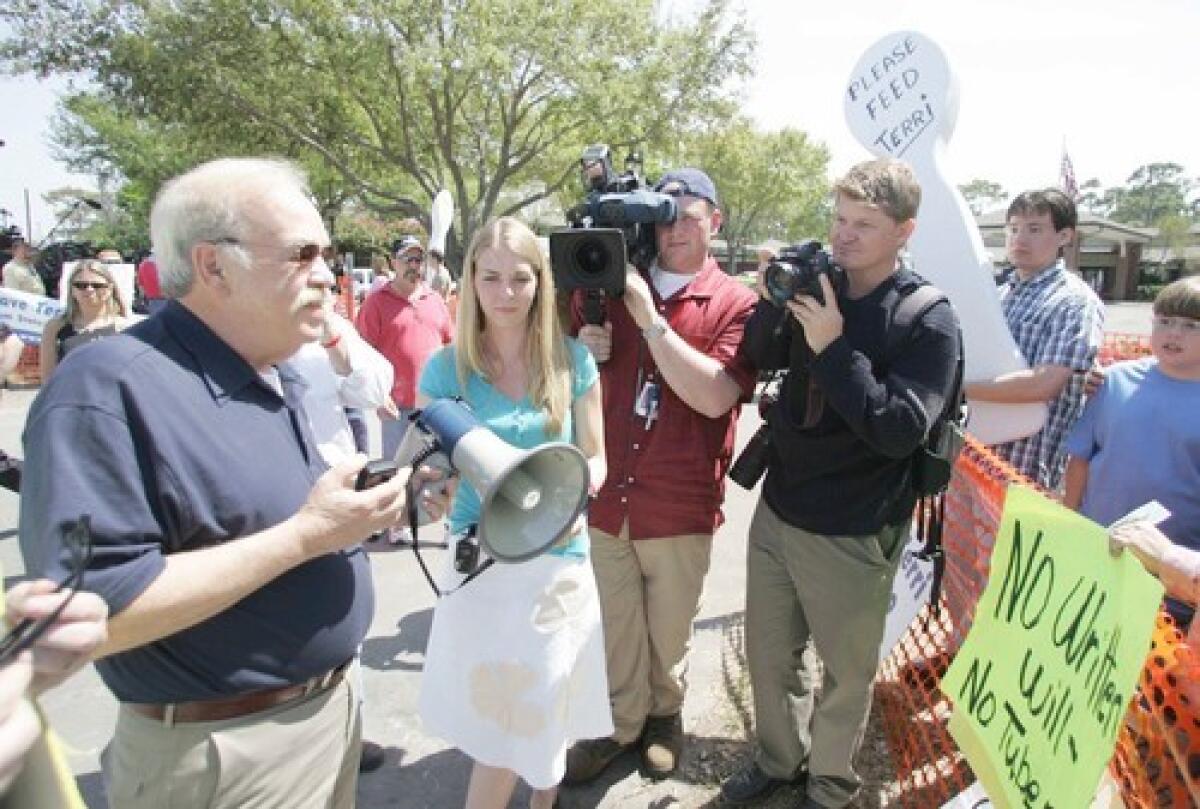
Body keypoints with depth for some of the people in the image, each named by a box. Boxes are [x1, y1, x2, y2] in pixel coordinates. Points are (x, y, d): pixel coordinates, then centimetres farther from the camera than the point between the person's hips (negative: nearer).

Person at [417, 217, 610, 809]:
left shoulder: (572, 360, -3)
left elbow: (594, 458, 3)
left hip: (559, 558, 1)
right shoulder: (446, 368, -4)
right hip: (479, 559, 0)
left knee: (547, 715, 15)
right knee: (501, 724, 6)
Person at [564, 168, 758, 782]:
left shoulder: (736, 304, -4)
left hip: (680, 508, -2)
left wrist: (650, 317, -21)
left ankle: (664, 715, 45)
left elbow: (714, 396, -19)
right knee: (614, 631, 17)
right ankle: (621, 723, 40)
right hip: (605, 499, 2)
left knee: (669, 631, 19)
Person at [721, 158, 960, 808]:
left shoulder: (929, 320, -13)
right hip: (777, 510, 5)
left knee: (846, 670, 15)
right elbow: (762, 358, 9)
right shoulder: (819, 282, 0)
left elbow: (899, 430, -21)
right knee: (770, 654, 19)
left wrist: (833, 346, -26)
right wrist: (771, 299, -10)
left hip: (852, 533, -5)